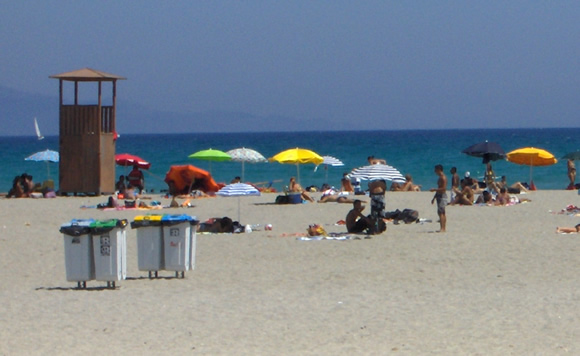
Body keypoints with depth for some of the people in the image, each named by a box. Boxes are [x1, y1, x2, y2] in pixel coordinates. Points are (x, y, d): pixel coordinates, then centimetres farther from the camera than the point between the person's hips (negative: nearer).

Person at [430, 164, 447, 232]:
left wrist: (434, 189, -20)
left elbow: (444, 188, -23)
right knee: (442, 213, 11)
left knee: (441, 212, -16)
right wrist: (434, 198, 26)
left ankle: (442, 228, -21)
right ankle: (443, 228, 13)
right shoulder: (440, 178, 18)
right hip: (439, 196, 10)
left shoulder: (443, 178, -14)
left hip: (442, 196, -10)